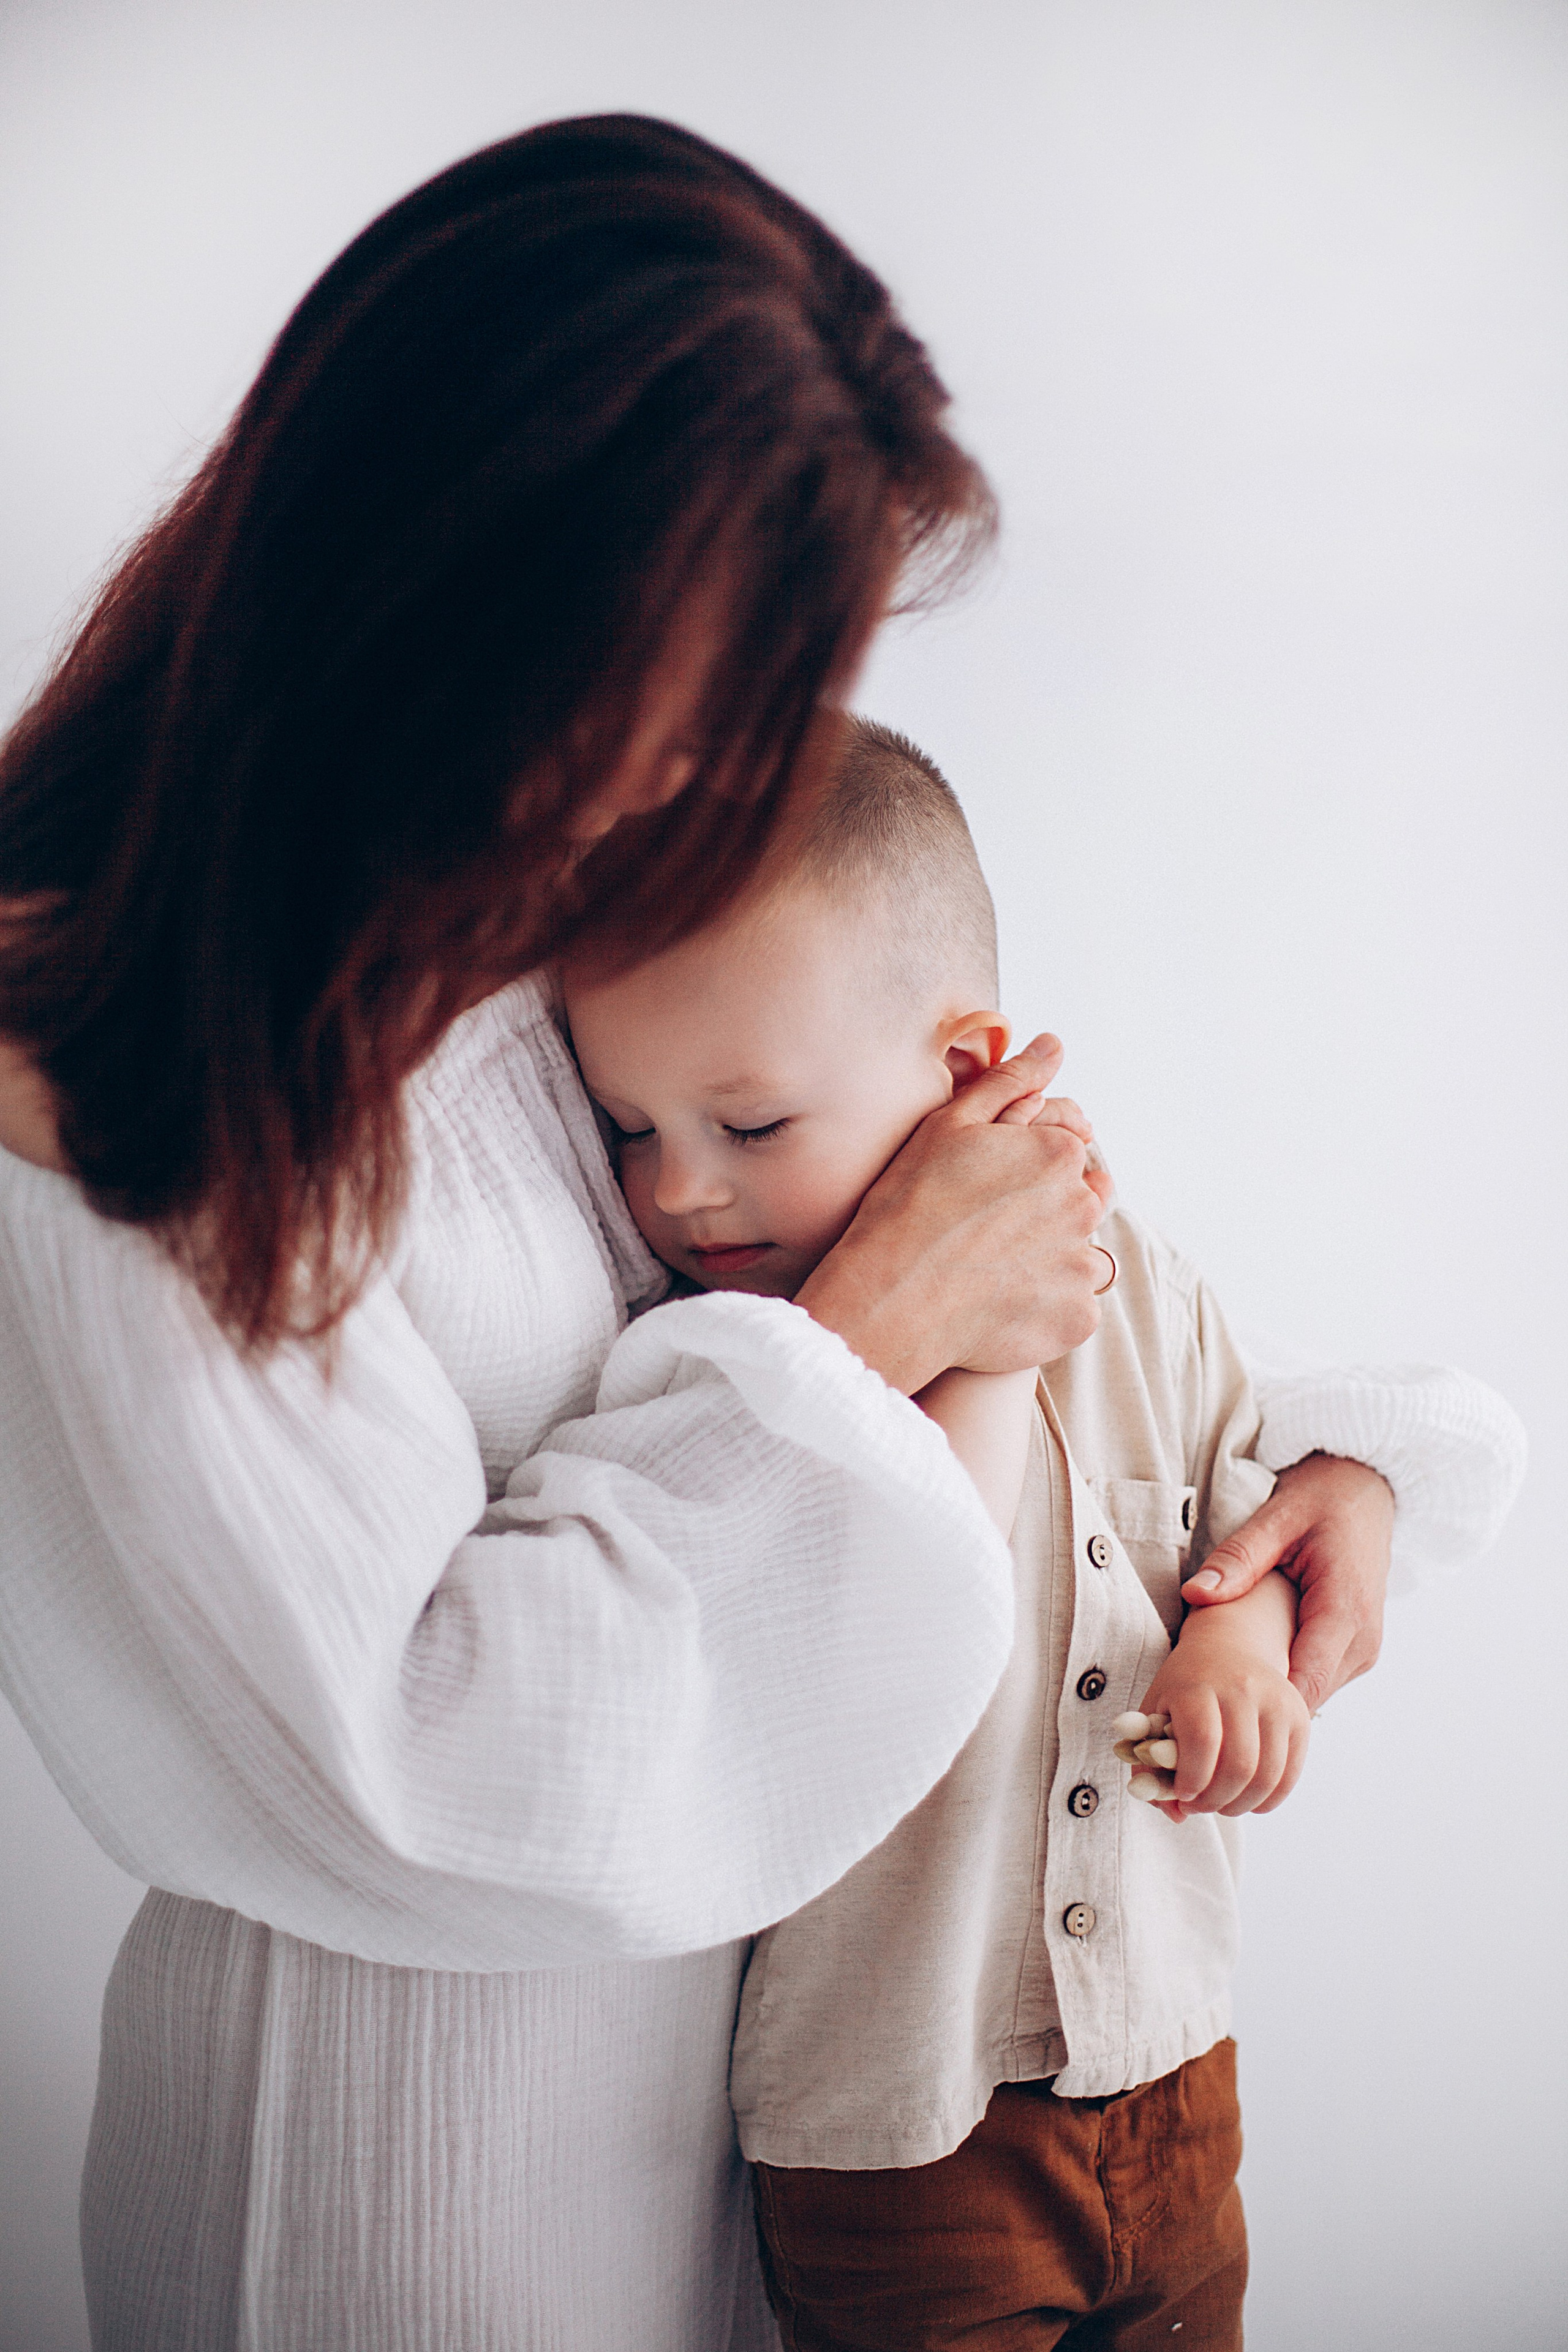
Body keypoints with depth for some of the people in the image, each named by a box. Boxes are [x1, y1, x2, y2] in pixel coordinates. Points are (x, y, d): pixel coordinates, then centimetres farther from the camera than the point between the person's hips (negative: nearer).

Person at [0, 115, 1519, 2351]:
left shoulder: (622, 898, -5)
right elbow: (426, 1753, -28)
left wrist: (1316, 1449, -9)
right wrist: (870, 1330, -24)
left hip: (751, 1962, 6)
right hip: (414, 2069, -6)